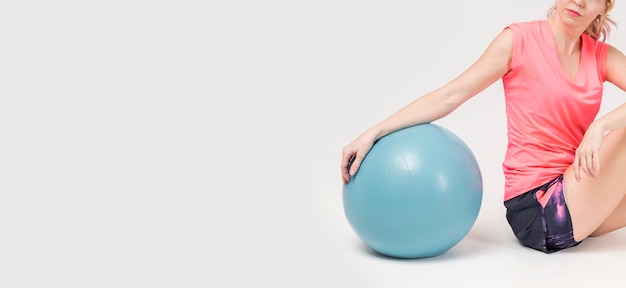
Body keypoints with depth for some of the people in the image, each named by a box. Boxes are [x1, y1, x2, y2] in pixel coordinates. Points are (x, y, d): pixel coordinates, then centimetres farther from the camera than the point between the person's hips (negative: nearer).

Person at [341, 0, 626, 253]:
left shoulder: (602, 55, 8)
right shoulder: (519, 39, -5)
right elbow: (447, 97, -9)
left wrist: (600, 126, -29)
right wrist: (373, 133, -15)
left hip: (573, 197, 6)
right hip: (536, 205, -5)